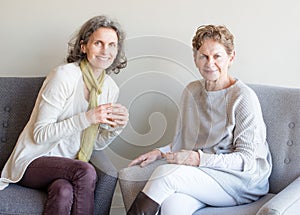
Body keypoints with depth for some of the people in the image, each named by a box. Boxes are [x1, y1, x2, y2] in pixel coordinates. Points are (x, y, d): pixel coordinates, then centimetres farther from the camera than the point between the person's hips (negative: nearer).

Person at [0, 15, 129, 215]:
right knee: (86, 171, -32)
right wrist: (87, 118, -26)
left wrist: (115, 128, -10)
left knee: (64, 192, -32)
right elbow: (39, 135, -17)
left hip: (68, 164, 4)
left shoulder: (111, 88, 5)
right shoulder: (65, 75, -14)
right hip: (34, 161, -4)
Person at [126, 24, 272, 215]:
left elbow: (248, 160, -12)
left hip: (244, 180, -4)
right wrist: (160, 152, 3)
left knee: (166, 172, -28)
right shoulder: (192, 91, 12)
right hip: (202, 175, 5)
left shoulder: (244, 98, -9)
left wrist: (199, 159, -21)